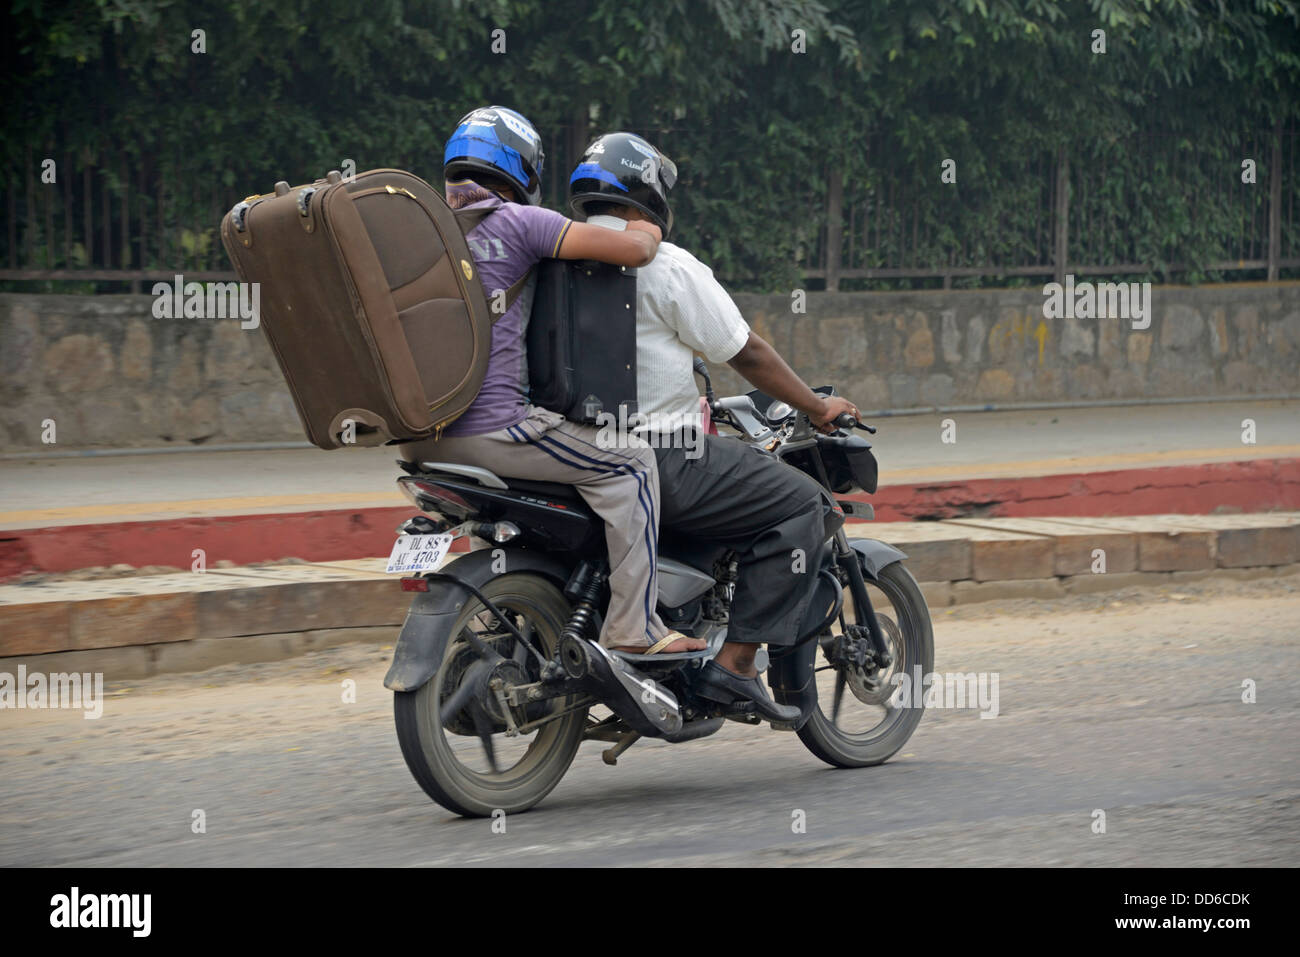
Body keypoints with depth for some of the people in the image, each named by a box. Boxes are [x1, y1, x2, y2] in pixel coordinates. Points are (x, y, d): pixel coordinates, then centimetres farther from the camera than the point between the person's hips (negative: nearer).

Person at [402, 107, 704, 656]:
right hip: (489, 426, -8)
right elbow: (633, 251, -11)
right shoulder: (513, 221, -6)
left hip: (418, 439, 8)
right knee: (630, 466, 1)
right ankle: (632, 632, -6)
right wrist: (646, 234, 11)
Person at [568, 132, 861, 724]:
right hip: (657, 457, -8)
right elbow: (745, 352, -4)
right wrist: (818, 409, 9)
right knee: (802, 504, -1)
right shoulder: (666, 266, -9)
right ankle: (734, 663, -10)